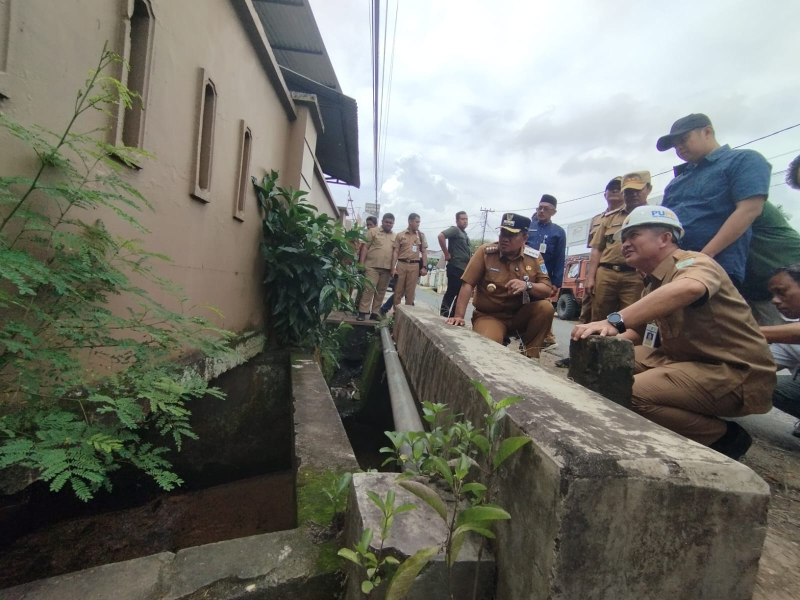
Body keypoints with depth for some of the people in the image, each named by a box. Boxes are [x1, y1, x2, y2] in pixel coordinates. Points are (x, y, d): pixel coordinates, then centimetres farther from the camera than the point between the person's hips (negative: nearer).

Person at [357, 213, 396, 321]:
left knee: (381, 292, 7)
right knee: (369, 289, -9)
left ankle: (374, 313, 14)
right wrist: (361, 263, -8)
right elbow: (365, 247, 0)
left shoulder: (395, 237, 15)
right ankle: (362, 312, -5)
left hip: (387, 268, 4)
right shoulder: (373, 231, 5)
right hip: (372, 266, -4)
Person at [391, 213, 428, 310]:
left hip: (414, 265, 1)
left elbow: (424, 252, 10)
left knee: (410, 291, 2)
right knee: (398, 290, 2)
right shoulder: (400, 235, 6)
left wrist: (424, 267, 1)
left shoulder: (421, 235, 10)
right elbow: (395, 252, 4)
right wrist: (393, 268, -4)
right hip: (401, 264, 0)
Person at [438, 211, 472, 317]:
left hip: (464, 268, 9)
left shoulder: (465, 234, 22)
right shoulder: (455, 229, -5)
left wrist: (470, 267, 17)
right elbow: (441, 236, -23)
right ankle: (443, 314, -3)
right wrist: (446, 254, -19)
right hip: (456, 267, -9)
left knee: (459, 294, 11)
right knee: (452, 293, -9)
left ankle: (452, 315, 18)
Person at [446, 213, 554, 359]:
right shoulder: (485, 252, -11)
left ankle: (529, 356, -8)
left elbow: (547, 291, -3)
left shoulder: (534, 257, -1)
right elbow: (467, 284, -14)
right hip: (488, 315, -4)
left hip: (519, 315, 4)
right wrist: (458, 316, -22)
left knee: (546, 307, -24)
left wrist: (527, 285, -25)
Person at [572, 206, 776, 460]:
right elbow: (638, 331, 13)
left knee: (631, 394, -26)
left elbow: (688, 288, -41)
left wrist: (614, 320, -49)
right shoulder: (654, 283, 11)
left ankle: (725, 438, 0)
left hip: (736, 373, -9)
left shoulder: (694, 262, -15)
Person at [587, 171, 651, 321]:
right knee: (598, 320, 6)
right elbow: (597, 249, 15)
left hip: (636, 277, -2)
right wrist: (591, 276, 6)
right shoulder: (610, 217, 19)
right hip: (605, 274, 3)